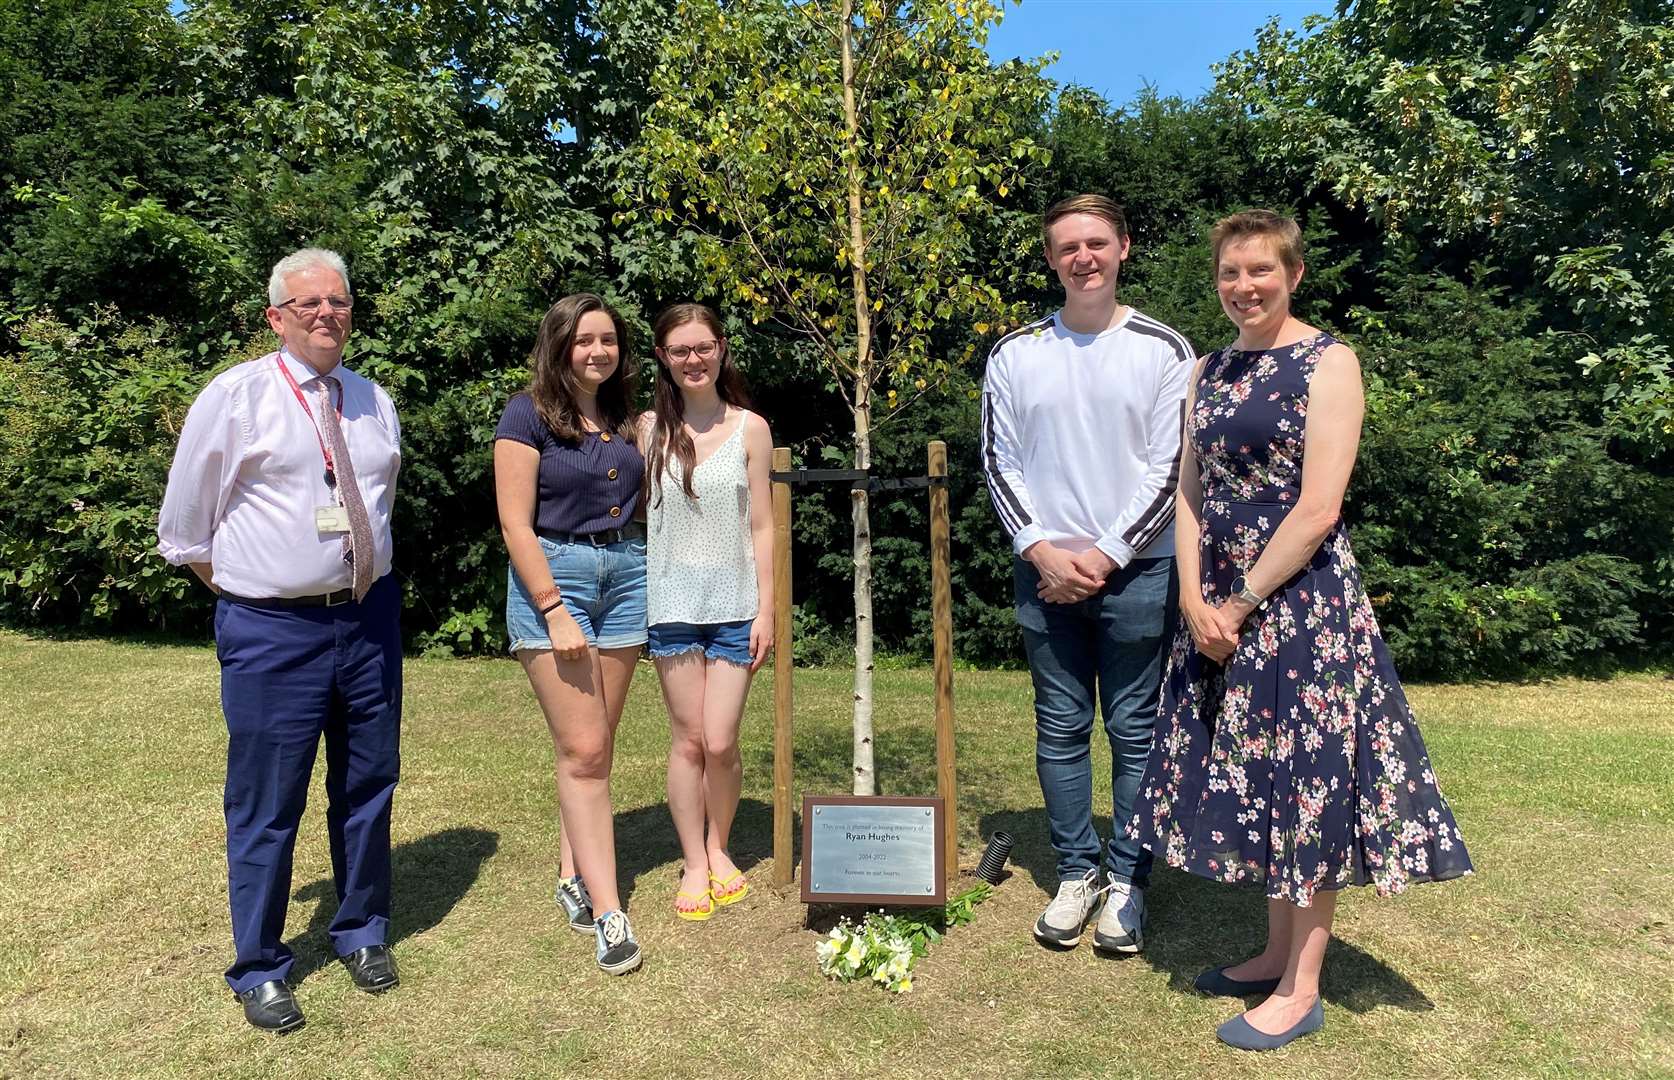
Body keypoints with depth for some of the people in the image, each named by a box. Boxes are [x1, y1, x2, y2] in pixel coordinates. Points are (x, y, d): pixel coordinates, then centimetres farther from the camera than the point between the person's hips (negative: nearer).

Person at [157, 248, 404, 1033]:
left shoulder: (374, 401, 8)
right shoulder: (235, 396, -6)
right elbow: (185, 528, 1)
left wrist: (363, 583, 13)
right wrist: (248, 592, 3)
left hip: (369, 616, 5)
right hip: (272, 629, -4)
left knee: (367, 787, 15)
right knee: (266, 804, 4)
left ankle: (362, 933, 35)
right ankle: (258, 969, 24)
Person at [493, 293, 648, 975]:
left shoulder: (626, 417, 11)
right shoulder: (529, 414, -5)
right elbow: (516, 524, -11)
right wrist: (555, 611, -16)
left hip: (625, 573, 6)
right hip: (552, 574, -5)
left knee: (595, 745, 9)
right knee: (582, 750, -6)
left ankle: (572, 878, 22)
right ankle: (608, 914, -1)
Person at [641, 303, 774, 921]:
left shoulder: (749, 428, 2)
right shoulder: (649, 429, 4)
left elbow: (761, 527, 2)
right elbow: (634, 517, 6)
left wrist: (766, 610, -2)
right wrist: (634, 603, 1)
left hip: (734, 604, 0)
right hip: (671, 603, 1)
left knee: (720, 742, -2)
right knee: (687, 739, 5)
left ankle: (719, 846, 25)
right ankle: (695, 864, 22)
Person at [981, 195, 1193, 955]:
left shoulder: (1163, 349, 0)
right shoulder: (1015, 353, 6)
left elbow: (1171, 470, -3)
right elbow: (998, 462, 4)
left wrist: (1105, 557, -10)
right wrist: (1044, 551, -7)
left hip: (1136, 570, -2)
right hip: (1043, 569, 2)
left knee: (1135, 729, 5)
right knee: (1060, 728, 8)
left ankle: (1127, 882, 17)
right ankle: (1076, 873, 21)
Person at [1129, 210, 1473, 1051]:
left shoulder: (1328, 363, -8)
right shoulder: (1211, 371, 11)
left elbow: (1317, 511, -15)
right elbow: (1190, 493, 8)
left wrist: (1242, 604, -13)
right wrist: (1195, 599, -4)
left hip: (1299, 598, -7)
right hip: (1218, 603, 7)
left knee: (1304, 776, 1)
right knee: (1248, 775, 13)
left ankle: (1301, 988, 15)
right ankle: (1277, 952, 30)